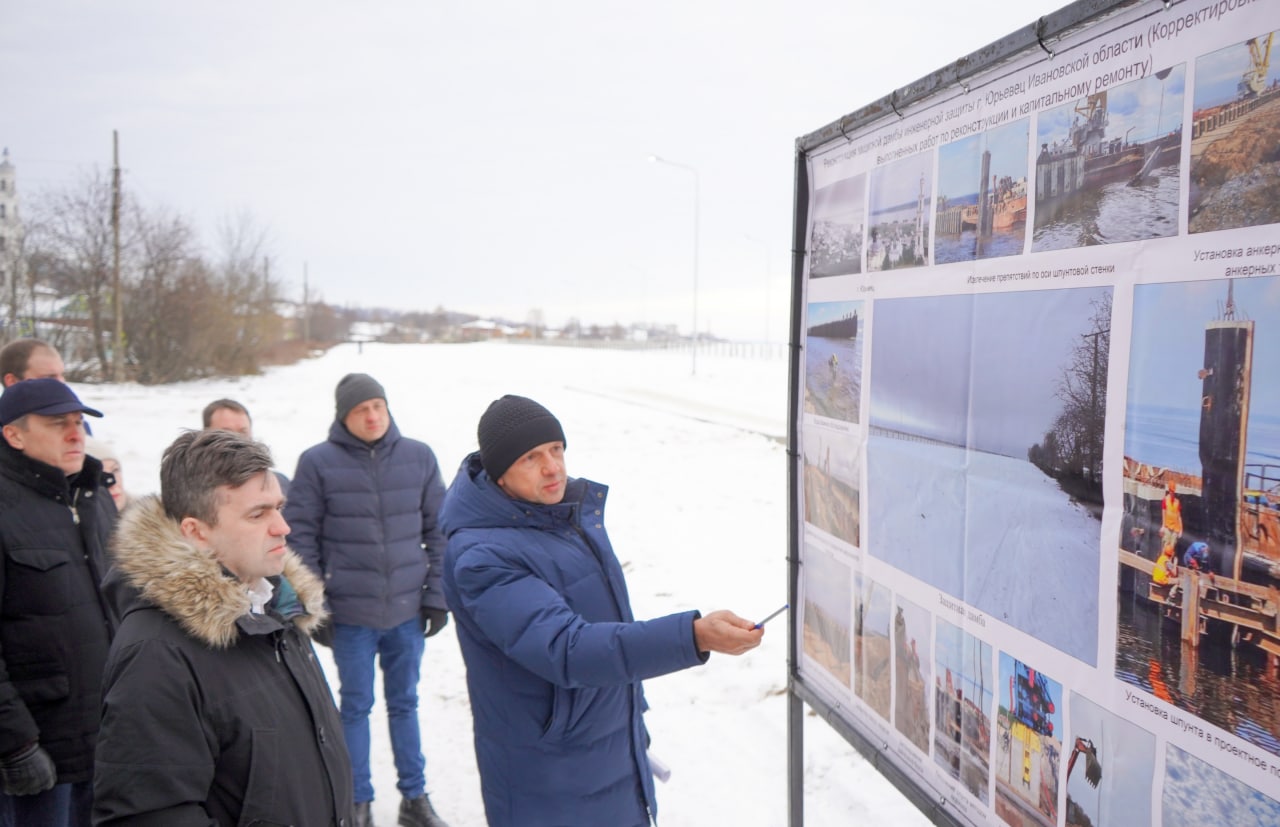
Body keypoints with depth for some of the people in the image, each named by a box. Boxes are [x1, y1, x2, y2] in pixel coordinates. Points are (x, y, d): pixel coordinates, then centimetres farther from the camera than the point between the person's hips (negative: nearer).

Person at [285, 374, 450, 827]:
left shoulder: (419, 457, 0)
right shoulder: (318, 462, -6)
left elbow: (438, 530, 5)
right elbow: (302, 536, -4)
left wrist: (437, 596, 2)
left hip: (408, 610, 2)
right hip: (350, 614, -2)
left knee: (405, 703, 15)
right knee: (356, 706, 11)